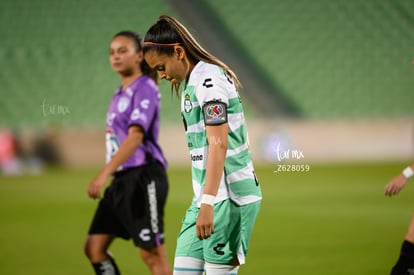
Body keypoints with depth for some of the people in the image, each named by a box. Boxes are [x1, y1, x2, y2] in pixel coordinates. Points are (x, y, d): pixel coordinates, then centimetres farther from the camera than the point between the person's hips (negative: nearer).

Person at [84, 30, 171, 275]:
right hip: (123, 179, 9)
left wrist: (105, 174, -28)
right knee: (95, 247, 4)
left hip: (143, 177, -9)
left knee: (152, 253, -6)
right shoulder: (121, 93, 16)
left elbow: (135, 136, -21)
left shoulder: (144, 89, -11)